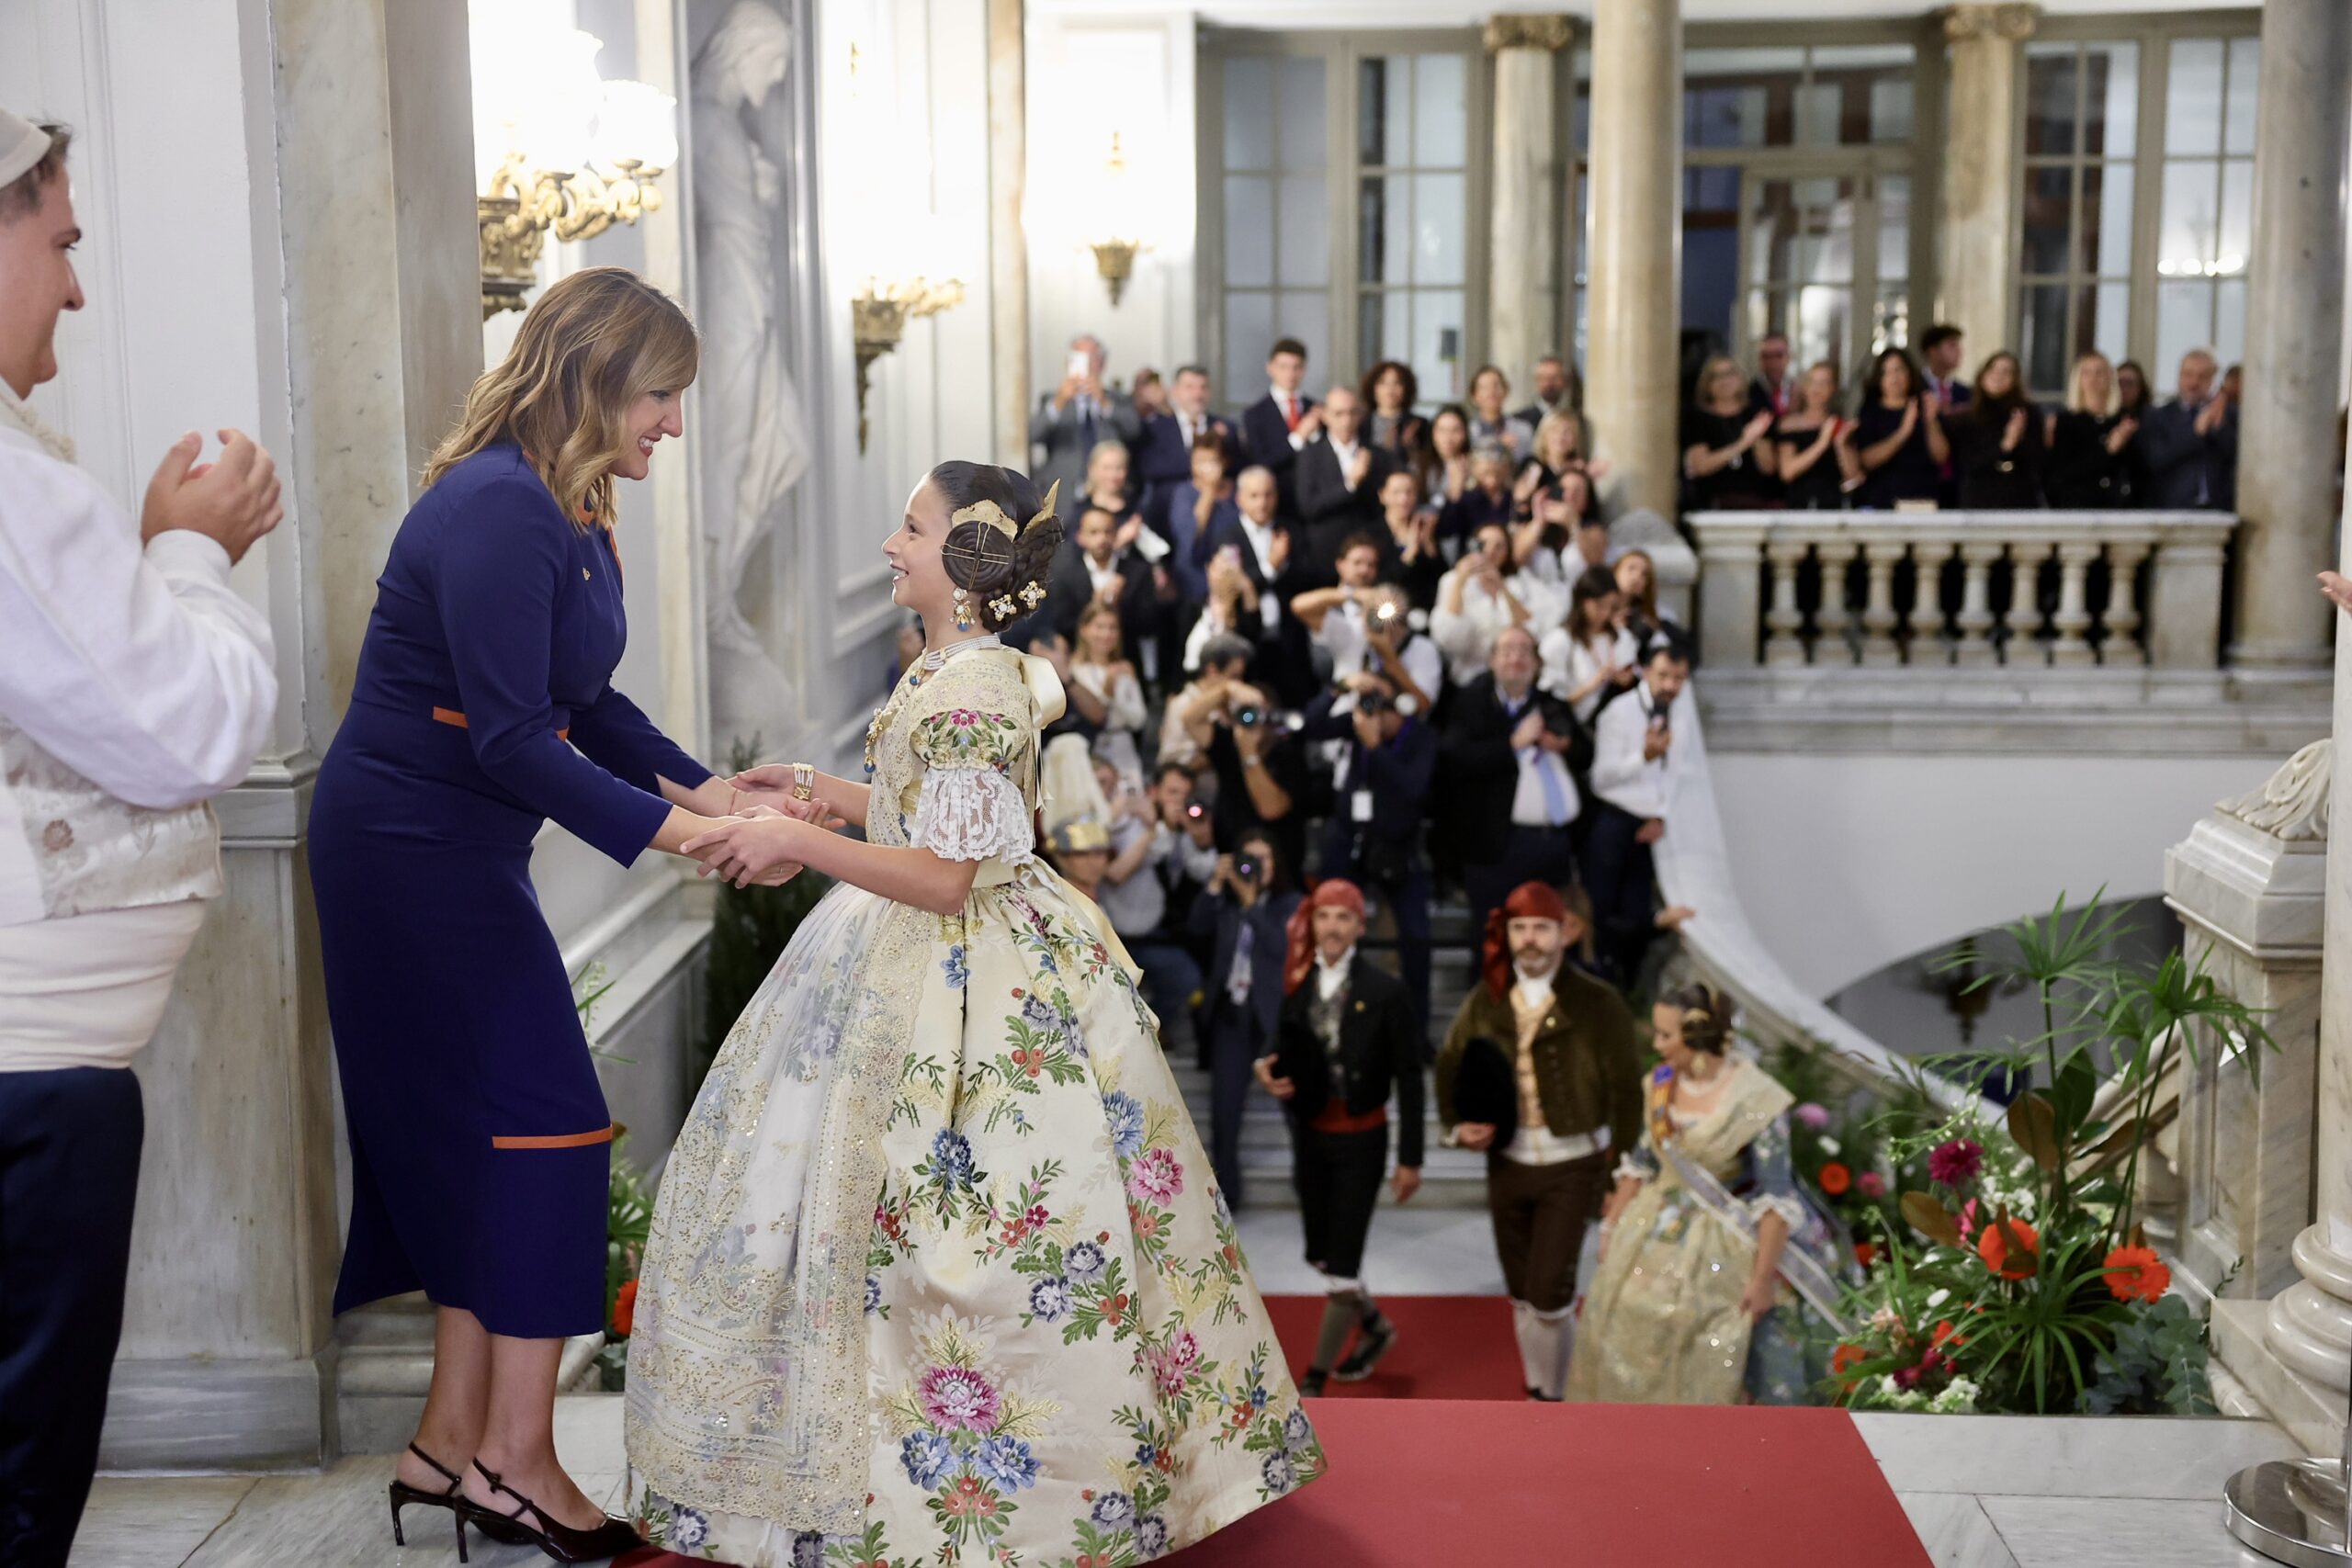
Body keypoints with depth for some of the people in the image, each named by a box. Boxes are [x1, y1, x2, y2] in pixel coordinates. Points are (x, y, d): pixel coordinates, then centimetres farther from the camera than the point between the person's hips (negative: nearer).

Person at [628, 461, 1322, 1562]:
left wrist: (800, 841, -25)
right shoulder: (965, 669, 10)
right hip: (929, 970, 10)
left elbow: (946, 879, -24)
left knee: (949, 1221, -2)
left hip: (966, 990, -10)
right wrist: (835, 797, 15)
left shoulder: (967, 690, -21)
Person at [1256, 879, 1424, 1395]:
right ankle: (1376, 1327, 43)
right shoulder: (1298, 983, -2)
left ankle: (1314, 1381, 12)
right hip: (1310, 1136, 5)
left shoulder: (1385, 992, -12)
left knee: (1342, 1263, -2)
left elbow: (1408, 1077, -8)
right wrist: (1270, 1074, -17)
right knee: (1321, 1255, 17)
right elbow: (1289, 1057, 7)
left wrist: (1410, 1158, -8)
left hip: (1361, 1140, -4)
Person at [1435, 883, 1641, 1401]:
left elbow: (1626, 1094, -9)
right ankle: (1538, 1396, 31)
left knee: (1549, 1295, -10)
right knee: (1522, 1296, 14)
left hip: (1571, 1169, -4)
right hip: (1507, 1164, 4)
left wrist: (1621, 1179, -9)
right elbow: (1449, 1066, 14)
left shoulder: (1598, 1004, -12)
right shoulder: (1486, 1000, 0)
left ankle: (1557, 1398, 12)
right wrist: (1456, 1126, -3)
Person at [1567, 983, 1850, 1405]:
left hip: (1728, 1250, -6)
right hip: (1660, 1238, 6)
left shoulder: (1755, 1100, -21)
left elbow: (1775, 1197, -19)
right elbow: (1639, 1162, 11)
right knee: (1631, 1337, 14)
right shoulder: (1661, 1084, -3)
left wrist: (1763, 1278, -19)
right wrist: (1612, 1227, 13)